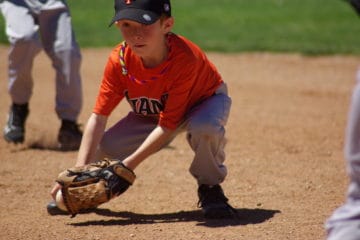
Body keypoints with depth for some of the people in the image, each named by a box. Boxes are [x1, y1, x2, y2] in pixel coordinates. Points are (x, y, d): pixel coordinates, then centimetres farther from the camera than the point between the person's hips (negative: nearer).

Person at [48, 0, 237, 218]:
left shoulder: (184, 58, -40)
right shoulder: (119, 61, -26)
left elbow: (168, 126, -35)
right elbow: (99, 116, -22)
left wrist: (129, 163, -36)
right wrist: (80, 170, -31)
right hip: (150, 114, 4)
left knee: (205, 129, -40)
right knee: (103, 147, -17)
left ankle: (210, 188, -10)